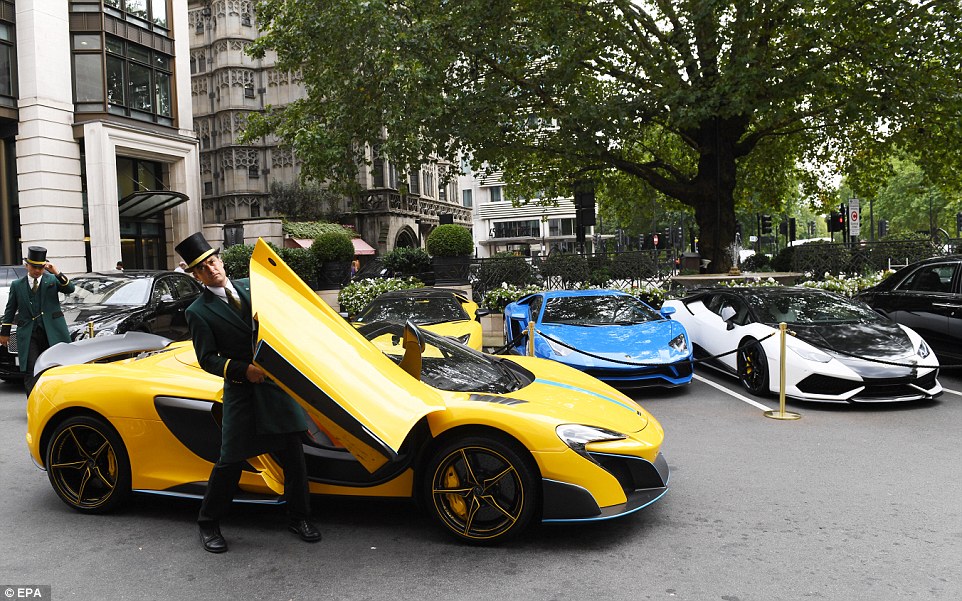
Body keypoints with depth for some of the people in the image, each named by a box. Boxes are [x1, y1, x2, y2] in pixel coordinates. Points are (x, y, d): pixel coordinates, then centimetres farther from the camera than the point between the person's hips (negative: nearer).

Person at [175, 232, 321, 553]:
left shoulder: (249, 286, 8)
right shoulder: (198, 312, -3)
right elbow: (207, 359, -7)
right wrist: (244, 370, -19)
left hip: (277, 382, 4)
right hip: (241, 390, -3)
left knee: (293, 452, 8)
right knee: (231, 460, 2)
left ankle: (298, 517, 24)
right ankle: (208, 524, 24)